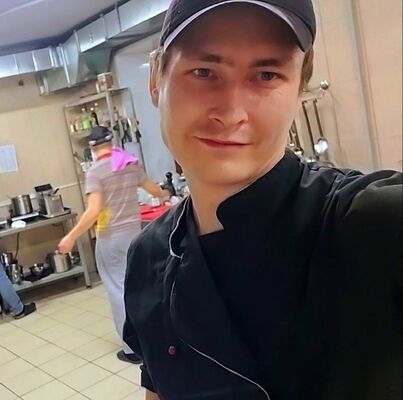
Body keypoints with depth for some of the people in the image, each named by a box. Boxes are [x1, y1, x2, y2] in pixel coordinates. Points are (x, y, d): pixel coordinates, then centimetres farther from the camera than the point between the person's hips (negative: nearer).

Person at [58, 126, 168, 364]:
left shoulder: (95, 172, -11)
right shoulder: (132, 164, 6)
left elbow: (93, 211, -20)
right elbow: (153, 189, 20)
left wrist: (72, 237, -13)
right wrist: (165, 195, 42)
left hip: (110, 237, -5)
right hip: (134, 231, 6)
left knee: (118, 290, 2)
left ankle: (133, 348, 6)